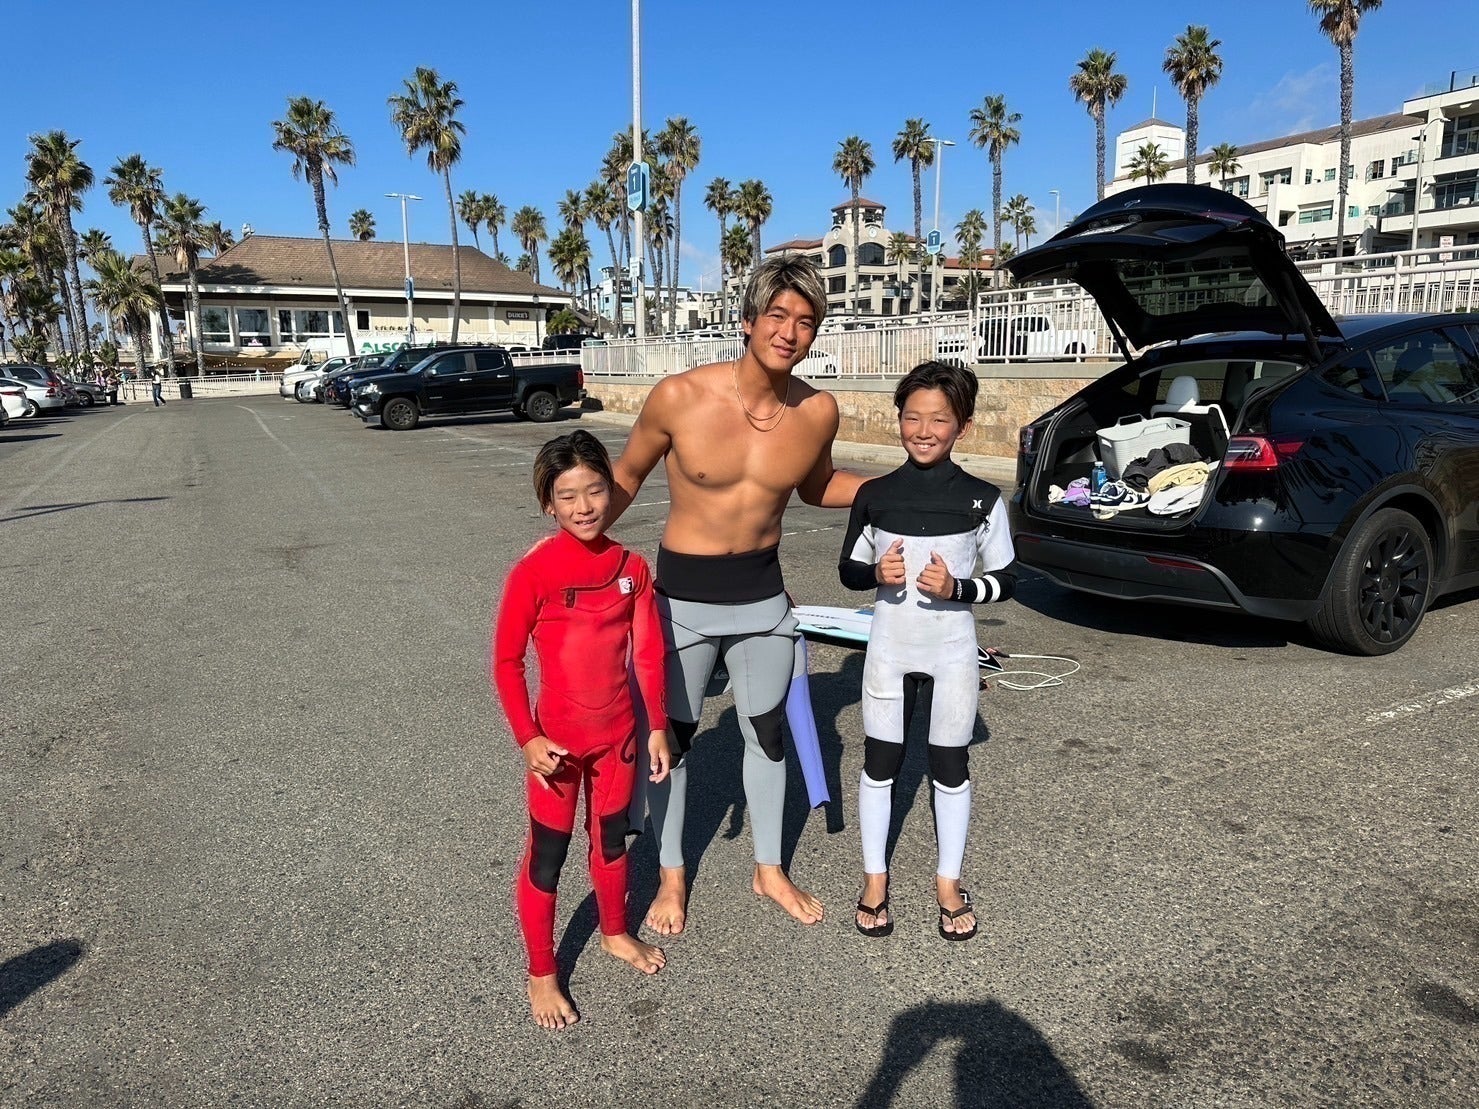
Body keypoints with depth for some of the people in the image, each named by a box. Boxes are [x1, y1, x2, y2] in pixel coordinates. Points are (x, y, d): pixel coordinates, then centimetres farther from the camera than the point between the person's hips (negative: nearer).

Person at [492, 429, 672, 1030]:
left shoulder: (632, 567, -4)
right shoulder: (534, 571, -17)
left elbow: (647, 653, 3)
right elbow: (506, 660, -11)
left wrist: (657, 726, 5)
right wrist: (527, 739, -15)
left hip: (619, 733, 4)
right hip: (557, 741, -4)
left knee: (611, 838, 23)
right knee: (547, 856, 10)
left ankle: (616, 933, 47)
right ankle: (541, 975, 29)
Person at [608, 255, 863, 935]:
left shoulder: (818, 412, -10)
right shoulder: (679, 398, -20)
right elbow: (626, 477, -3)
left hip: (763, 592, 3)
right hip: (683, 595, -3)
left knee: (767, 734, 17)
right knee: (672, 737, 11)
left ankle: (769, 870, 40)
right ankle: (671, 875, 36)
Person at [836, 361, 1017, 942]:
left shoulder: (983, 499, -7)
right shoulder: (874, 495, -4)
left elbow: (1005, 581, -1)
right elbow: (849, 570, 5)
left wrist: (957, 587, -19)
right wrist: (877, 573, -17)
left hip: (952, 651, -1)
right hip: (890, 648, 1)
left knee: (950, 767, 11)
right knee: (879, 764, 10)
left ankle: (948, 881, 31)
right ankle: (875, 877, 29)